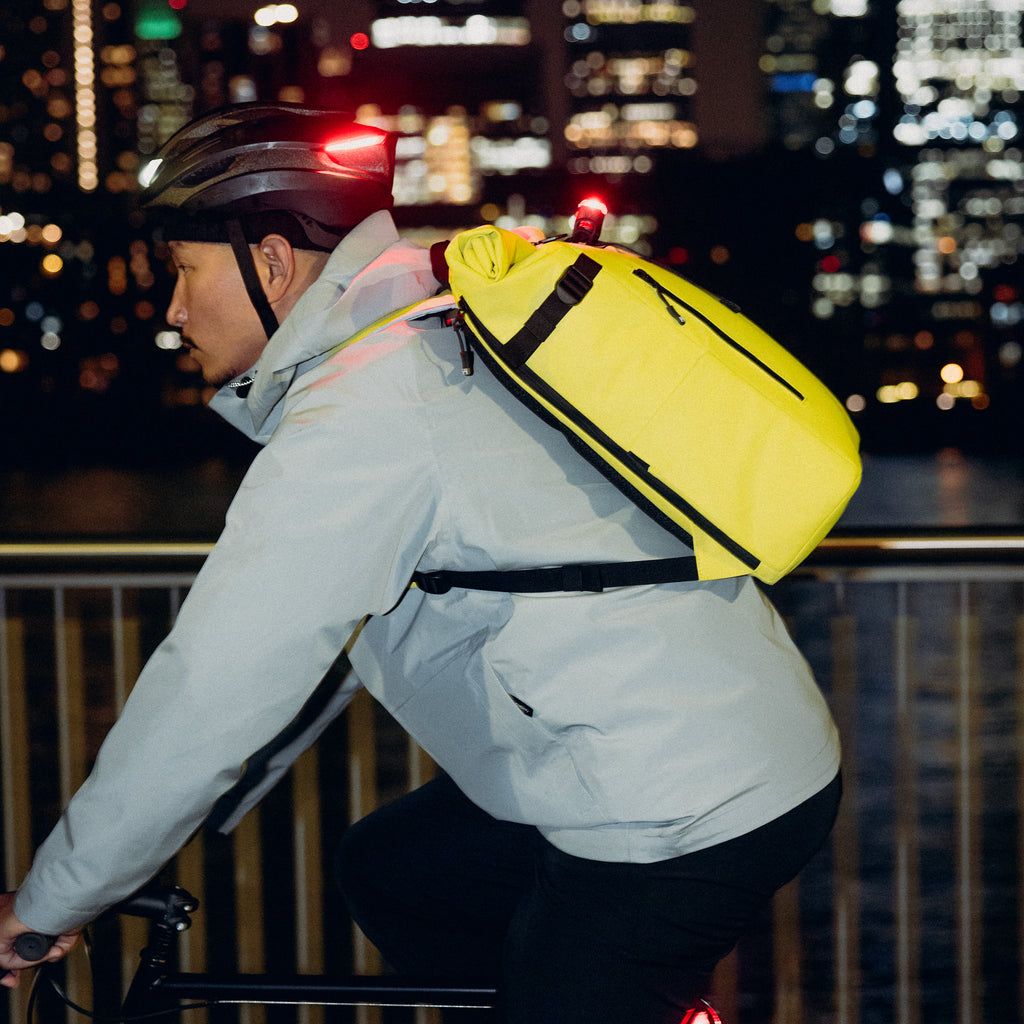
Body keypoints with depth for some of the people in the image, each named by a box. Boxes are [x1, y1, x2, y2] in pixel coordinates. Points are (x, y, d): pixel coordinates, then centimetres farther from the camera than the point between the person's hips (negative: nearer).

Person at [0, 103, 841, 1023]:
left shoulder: (353, 428, -19)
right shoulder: (433, 342, 12)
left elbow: (207, 700, -18)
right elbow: (322, 635, 20)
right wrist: (178, 829, 23)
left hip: (684, 824, -10)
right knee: (388, 873, 20)